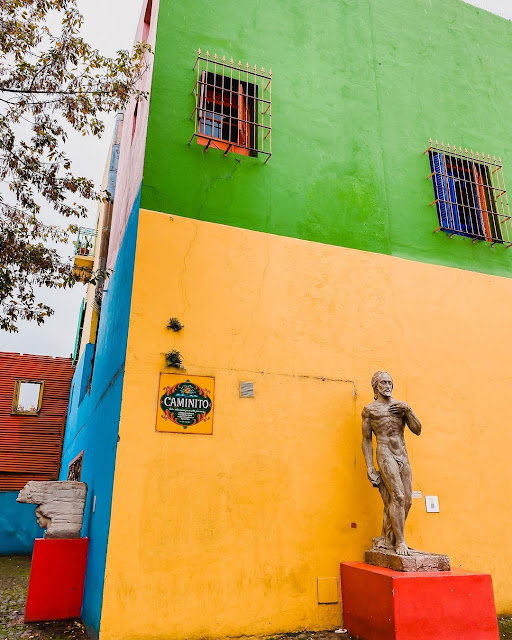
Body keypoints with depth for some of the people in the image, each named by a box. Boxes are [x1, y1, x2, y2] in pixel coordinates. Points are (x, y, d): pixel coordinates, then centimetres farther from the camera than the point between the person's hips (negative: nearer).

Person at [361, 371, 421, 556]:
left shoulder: (400, 406, 16)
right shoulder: (369, 409, 6)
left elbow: (417, 430, 11)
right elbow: (366, 440, 5)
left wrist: (408, 410, -3)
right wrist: (370, 467, -2)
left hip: (403, 456, 5)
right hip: (385, 454, -5)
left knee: (407, 501, 3)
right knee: (397, 496, -15)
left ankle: (387, 539, 14)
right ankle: (400, 542, -5)